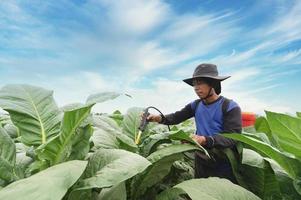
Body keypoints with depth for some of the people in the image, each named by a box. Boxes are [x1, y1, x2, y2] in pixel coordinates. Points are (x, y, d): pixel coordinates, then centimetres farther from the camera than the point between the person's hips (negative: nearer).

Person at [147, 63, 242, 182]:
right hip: (200, 162, 5)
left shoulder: (230, 107, -15)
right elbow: (177, 117, 1)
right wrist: (160, 118, -19)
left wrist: (205, 140, -38)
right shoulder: (196, 105, -1)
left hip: (223, 166, -4)